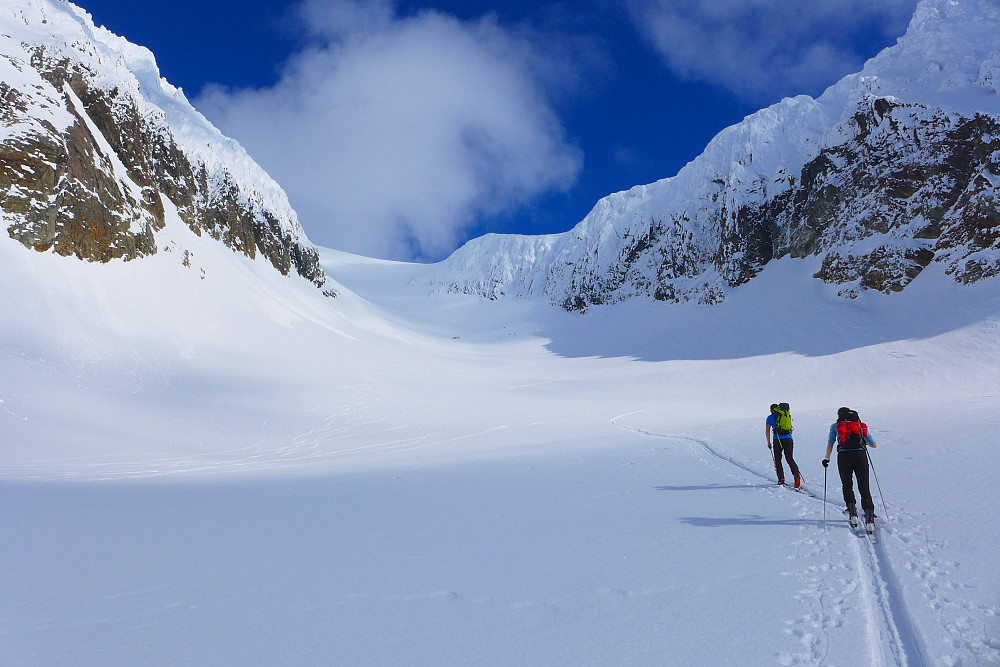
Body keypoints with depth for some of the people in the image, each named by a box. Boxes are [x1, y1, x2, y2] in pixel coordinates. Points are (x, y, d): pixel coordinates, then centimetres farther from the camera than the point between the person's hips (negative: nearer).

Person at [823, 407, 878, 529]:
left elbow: (830, 444, 9)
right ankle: (869, 516, -6)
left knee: (847, 486, 16)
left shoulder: (835, 426, 18)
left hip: (844, 456, -1)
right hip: (860, 455, 1)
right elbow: (874, 445, 28)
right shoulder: (861, 425, 24)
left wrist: (827, 458, 19)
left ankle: (852, 511, 0)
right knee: (864, 488, 7)